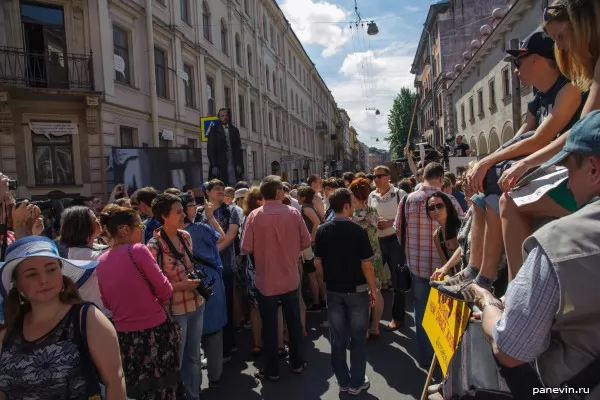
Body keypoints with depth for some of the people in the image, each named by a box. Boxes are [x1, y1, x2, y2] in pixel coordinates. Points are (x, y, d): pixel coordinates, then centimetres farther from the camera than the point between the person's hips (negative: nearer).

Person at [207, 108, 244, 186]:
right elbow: (210, 149, 1)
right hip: (220, 165, -2)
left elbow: (238, 149, 10)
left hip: (234, 165, 2)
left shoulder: (234, 130, 14)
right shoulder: (214, 130, 6)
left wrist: (239, 164, -1)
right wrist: (214, 166, -9)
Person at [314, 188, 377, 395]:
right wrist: (373, 289, -3)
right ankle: (356, 383, 21)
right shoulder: (358, 231, -17)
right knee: (358, 338, 12)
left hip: (333, 290, 4)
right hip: (357, 290, -3)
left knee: (337, 338, 13)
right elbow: (366, 264, -15)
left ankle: (343, 381, 26)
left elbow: (318, 262, 2)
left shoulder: (322, 231, -5)